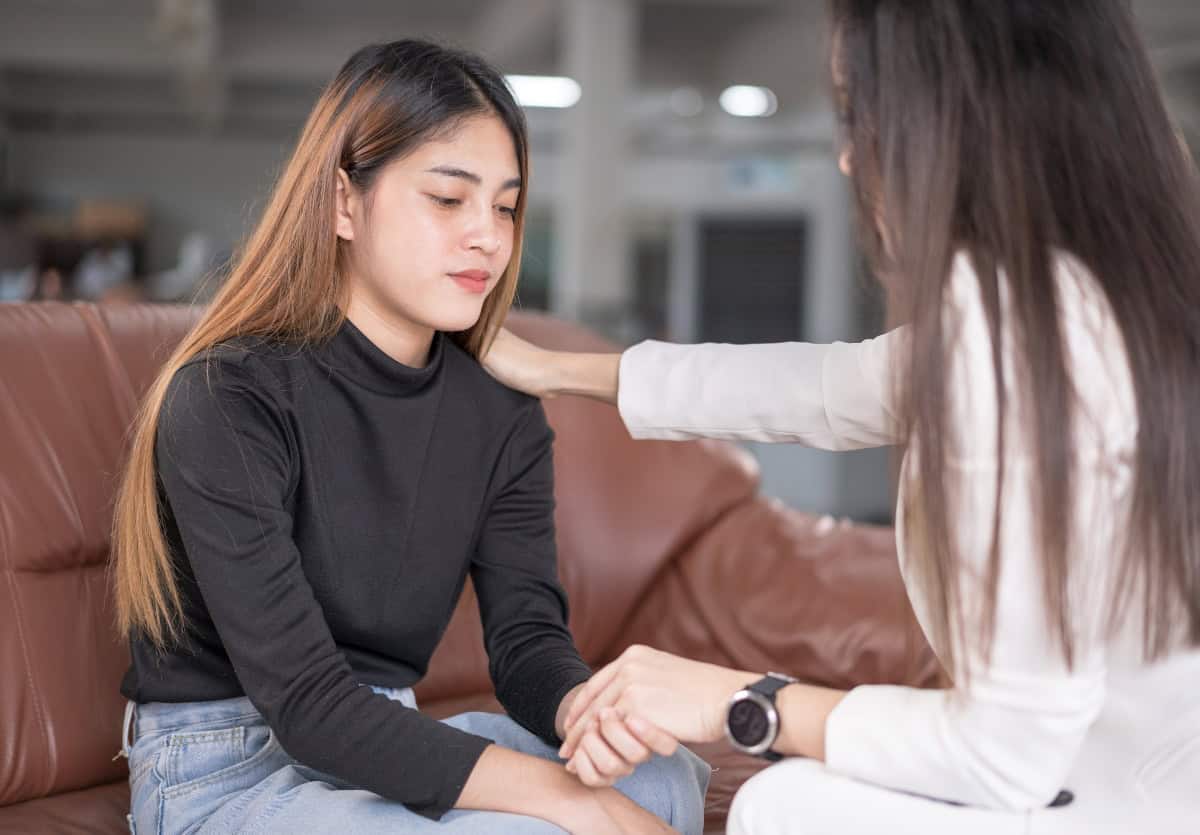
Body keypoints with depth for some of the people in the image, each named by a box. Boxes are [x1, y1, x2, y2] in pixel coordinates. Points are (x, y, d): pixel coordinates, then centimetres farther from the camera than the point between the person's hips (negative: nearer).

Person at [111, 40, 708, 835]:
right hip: (228, 770, -6)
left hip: (388, 743, 6)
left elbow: (527, 635, -5)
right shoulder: (228, 398, -19)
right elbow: (308, 704, -25)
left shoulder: (504, 412, 1)